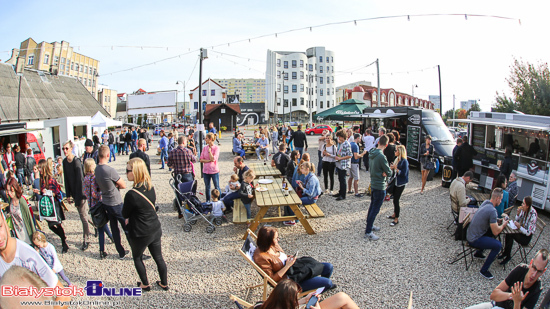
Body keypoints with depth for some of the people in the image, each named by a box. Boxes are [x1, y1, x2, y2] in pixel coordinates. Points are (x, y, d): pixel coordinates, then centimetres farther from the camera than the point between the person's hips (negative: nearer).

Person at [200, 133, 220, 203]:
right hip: (205, 170, 4)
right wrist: (208, 160, -14)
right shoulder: (205, 148, 4)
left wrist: (209, 150, -11)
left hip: (214, 170, -4)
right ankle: (208, 201, 28)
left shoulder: (216, 148, -10)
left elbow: (213, 159, -19)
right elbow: (201, 160, 1)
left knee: (217, 187, 7)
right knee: (207, 187, 15)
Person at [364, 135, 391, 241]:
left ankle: (369, 225, 37)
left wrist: (383, 172, -5)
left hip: (373, 183, 9)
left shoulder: (371, 153, 2)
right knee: (375, 209, -1)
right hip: (380, 186, -9)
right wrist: (385, 172, 3)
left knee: (372, 206, 22)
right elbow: (389, 171, -18)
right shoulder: (381, 156, -26)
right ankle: (368, 232, 5)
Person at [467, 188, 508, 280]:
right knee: (498, 245, -14)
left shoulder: (486, 202, 3)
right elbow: (496, 232, -18)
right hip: (474, 240, -10)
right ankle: (484, 270, -3)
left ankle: (478, 253, 38)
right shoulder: (492, 211, -25)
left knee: (491, 231, 25)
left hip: (469, 234, 10)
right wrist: (503, 224, 0)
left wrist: (500, 221, 11)